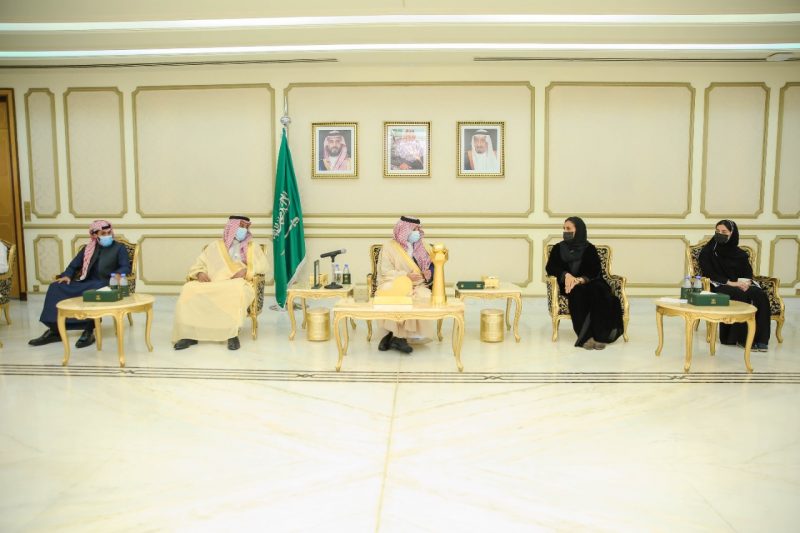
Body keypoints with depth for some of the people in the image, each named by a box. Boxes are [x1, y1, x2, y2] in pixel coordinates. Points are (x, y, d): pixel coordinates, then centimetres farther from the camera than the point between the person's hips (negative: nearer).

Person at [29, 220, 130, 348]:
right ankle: (54, 331, -15)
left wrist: (117, 275, -26)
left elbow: (126, 267, -5)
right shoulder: (88, 249, 20)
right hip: (87, 283, 6)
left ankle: (88, 332, -29)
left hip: (106, 284, -5)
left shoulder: (119, 247, 7)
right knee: (56, 287, -13)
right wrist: (67, 275, -2)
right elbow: (74, 265, 19)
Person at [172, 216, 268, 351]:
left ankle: (233, 333, -32)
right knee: (189, 289, -27)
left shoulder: (252, 247, 19)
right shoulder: (215, 246, 21)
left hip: (238, 284, -2)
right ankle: (190, 334, -23)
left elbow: (263, 266, 6)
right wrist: (200, 273, -7)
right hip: (213, 285, 2)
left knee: (236, 290, -40)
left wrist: (246, 270, -11)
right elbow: (199, 264, 17)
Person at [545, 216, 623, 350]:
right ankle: (586, 336, -37)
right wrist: (566, 275, -18)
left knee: (596, 291, -35)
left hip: (589, 283, 0)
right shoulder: (558, 248, 14)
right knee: (578, 292, -36)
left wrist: (580, 279, -22)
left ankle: (599, 335, -33)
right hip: (568, 285, 0)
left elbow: (596, 271, -1)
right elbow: (550, 268, 3)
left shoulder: (590, 249, 10)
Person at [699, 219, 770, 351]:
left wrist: (745, 282, -14)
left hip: (741, 285, 4)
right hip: (719, 286, -4)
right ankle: (743, 338, -30)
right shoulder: (708, 251, 4)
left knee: (760, 295, -28)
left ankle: (760, 338, -29)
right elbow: (709, 274, -7)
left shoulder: (740, 254, 16)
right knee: (740, 296, -36)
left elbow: (748, 273, 11)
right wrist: (731, 283, -18)